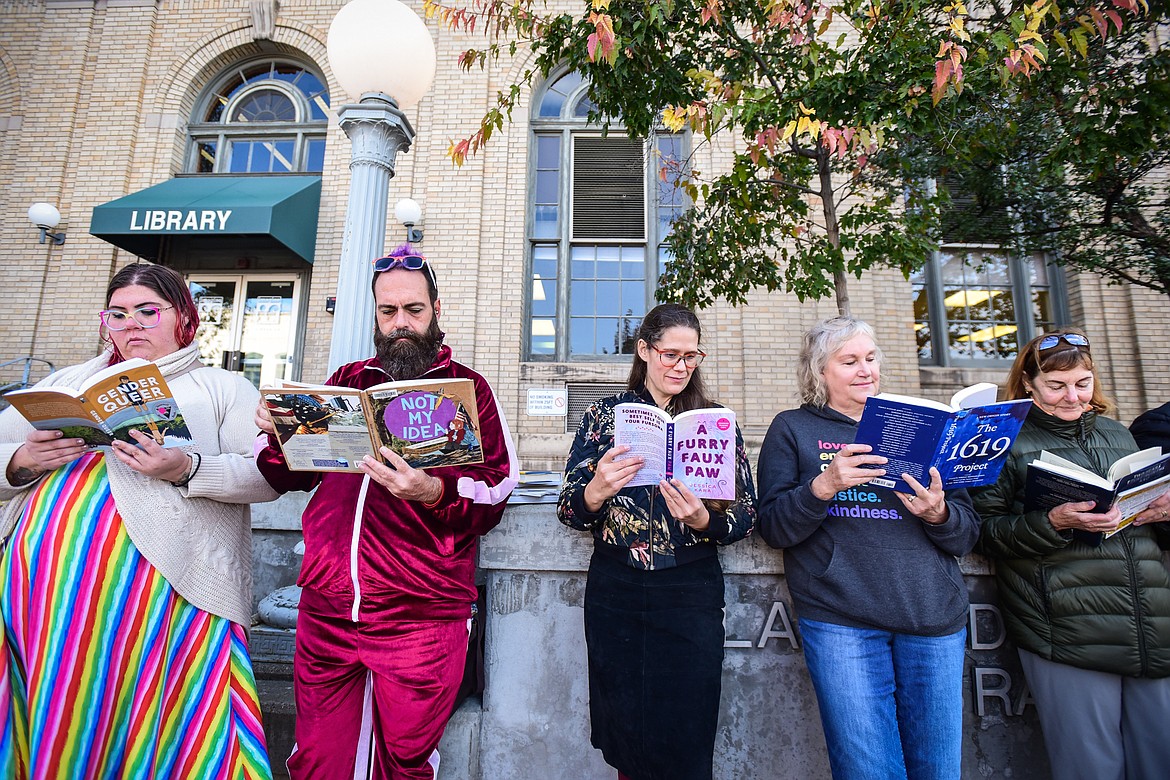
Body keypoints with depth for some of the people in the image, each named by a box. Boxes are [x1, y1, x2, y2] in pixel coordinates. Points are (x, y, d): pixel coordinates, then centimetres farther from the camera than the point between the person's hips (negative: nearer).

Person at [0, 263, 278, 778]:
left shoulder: (223, 388, 8)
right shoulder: (69, 382, 22)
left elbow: (268, 475, -5)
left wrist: (187, 469, -18)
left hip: (163, 582, -3)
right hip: (44, 579, 4)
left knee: (144, 724, 1)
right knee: (55, 725, 8)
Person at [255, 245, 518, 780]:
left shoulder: (466, 387, 0)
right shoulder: (348, 380, 12)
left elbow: (495, 490, -8)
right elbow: (294, 476, 14)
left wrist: (432, 491, -27)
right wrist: (281, 435, -6)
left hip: (419, 615, -3)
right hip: (326, 608, 4)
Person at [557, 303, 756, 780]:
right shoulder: (605, 415, 2)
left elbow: (746, 516, 1)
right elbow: (568, 511, -1)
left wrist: (703, 520, -20)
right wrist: (596, 491, -23)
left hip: (691, 593, 0)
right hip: (615, 593, 1)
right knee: (623, 738, 14)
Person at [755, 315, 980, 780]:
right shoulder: (793, 429, 5)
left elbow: (967, 536, 12)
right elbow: (773, 528, -3)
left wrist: (939, 514, -11)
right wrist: (822, 487, -21)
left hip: (934, 617, 4)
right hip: (841, 620, -3)